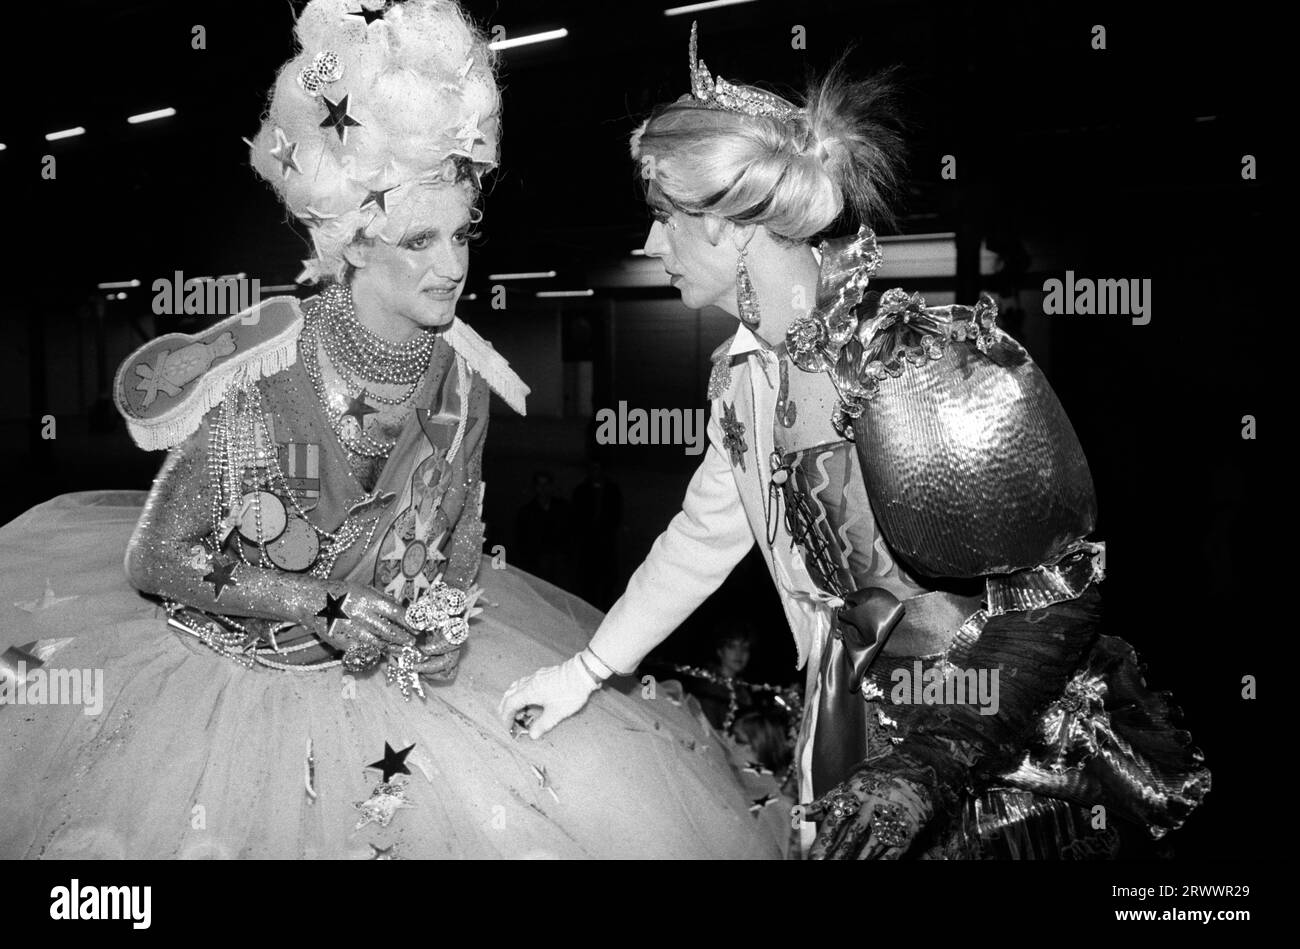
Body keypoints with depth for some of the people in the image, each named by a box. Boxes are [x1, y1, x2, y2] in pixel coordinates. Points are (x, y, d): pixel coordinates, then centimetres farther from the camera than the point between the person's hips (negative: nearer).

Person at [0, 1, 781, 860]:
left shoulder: (461, 372, -12)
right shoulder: (260, 374, -24)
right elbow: (154, 561, -14)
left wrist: (448, 620, -14)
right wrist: (324, 605, -23)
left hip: (389, 664, 3)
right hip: (227, 665, -3)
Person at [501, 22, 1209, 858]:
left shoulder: (931, 360, -25)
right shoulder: (748, 373, -4)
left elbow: (1061, 588, -20)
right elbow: (703, 537, 9)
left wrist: (937, 762, -25)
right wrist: (586, 670, 14)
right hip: (859, 733, 5)